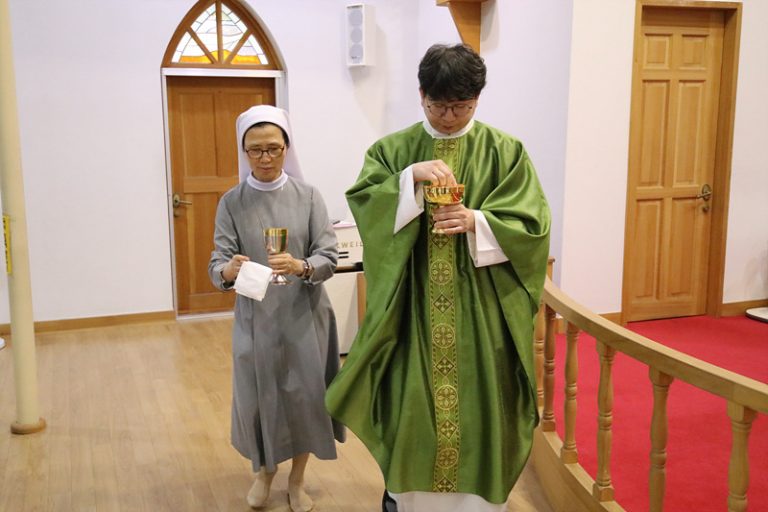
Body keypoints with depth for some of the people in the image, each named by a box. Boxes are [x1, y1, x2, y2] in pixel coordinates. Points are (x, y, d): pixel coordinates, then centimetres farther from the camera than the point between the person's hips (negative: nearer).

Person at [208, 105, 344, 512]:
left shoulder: (308, 196, -3)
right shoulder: (231, 203, -2)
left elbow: (329, 257, -9)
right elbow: (217, 267, -8)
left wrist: (301, 267, -30)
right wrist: (230, 271, -32)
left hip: (304, 316, 0)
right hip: (255, 319, 0)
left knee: (305, 397, 7)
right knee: (257, 398, 9)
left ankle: (297, 479, 31)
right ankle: (264, 470, 39)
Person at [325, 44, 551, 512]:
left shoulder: (505, 152, 2)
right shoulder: (393, 151, 5)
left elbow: (533, 226, -4)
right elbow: (363, 206, -9)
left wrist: (477, 222, -20)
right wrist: (411, 176, -22)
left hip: (480, 312, 0)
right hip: (413, 311, 1)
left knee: (478, 407, 6)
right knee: (412, 404, 7)